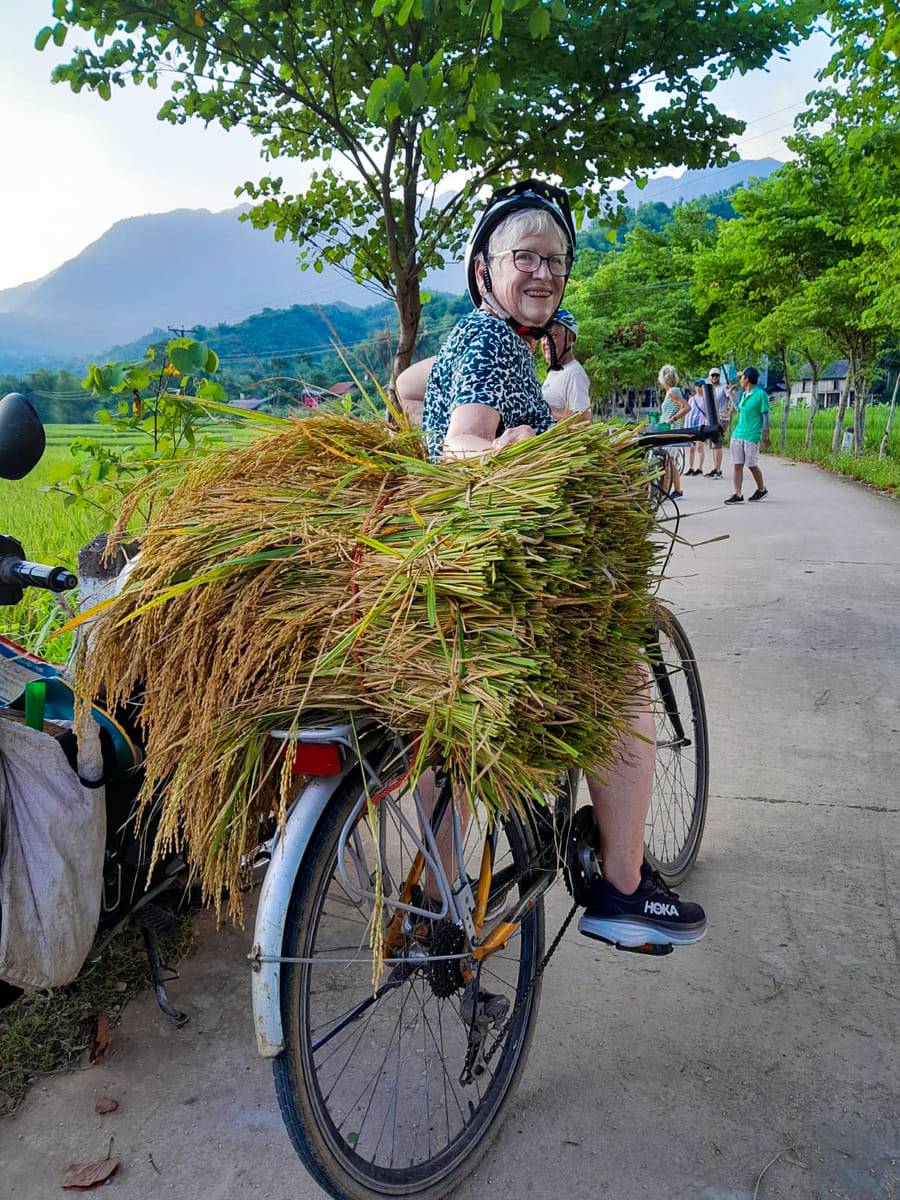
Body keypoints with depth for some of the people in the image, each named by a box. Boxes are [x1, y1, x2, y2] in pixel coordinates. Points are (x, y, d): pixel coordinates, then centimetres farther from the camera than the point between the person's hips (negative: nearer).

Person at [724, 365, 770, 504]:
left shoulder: (760, 394, -8)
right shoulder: (744, 394, 14)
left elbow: (765, 416, -7)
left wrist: (765, 435, -9)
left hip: (752, 436, -7)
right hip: (738, 434, 7)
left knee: (752, 465, 2)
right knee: (737, 465, 0)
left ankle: (762, 489, 24)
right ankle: (737, 494, 1)